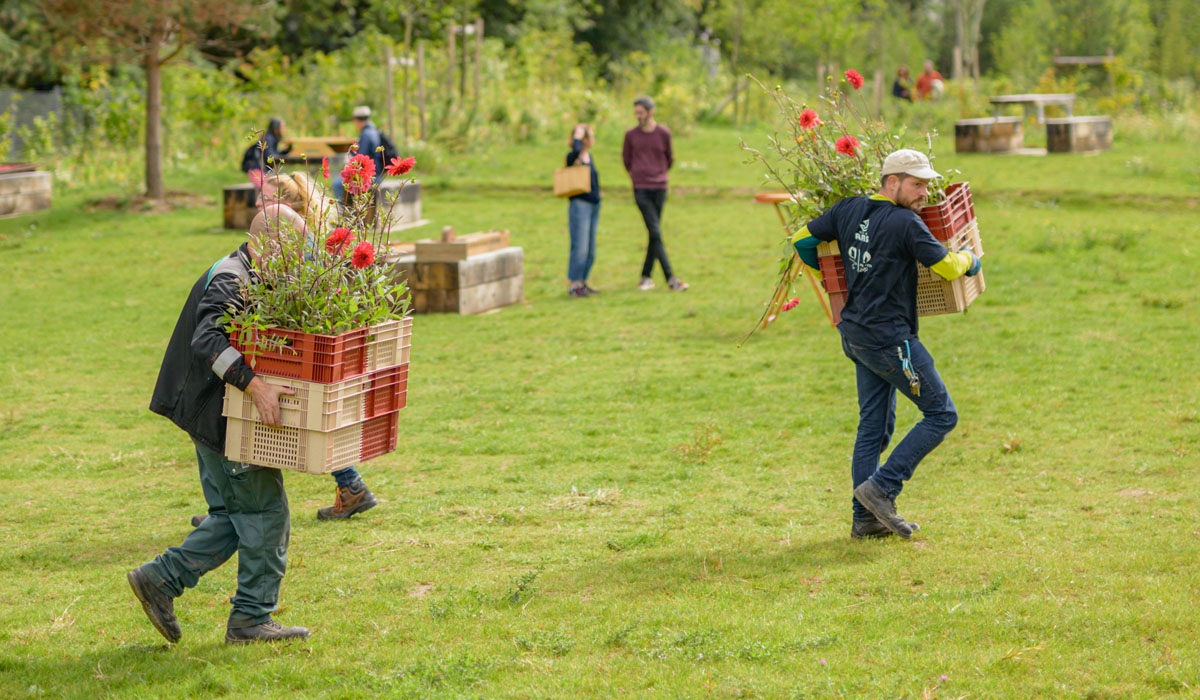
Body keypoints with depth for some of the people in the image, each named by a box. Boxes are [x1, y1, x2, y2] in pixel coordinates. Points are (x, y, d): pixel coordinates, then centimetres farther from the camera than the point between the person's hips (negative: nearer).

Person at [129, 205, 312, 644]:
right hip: (222, 419, -10)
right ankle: (251, 619, 6)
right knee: (266, 513, -2)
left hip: (216, 419, 10)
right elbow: (207, 340, -33)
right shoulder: (230, 281, -18)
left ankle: (160, 579, 15)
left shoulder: (249, 279, 15)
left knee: (233, 517, 13)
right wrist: (255, 386, -39)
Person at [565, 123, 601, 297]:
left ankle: (582, 282, 19)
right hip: (579, 204, -8)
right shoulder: (572, 157, -10)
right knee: (580, 248, -9)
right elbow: (576, 150, -36)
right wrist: (577, 137, -18)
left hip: (594, 205, 8)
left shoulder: (589, 157, 14)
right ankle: (572, 284, -3)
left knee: (590, 250, 10)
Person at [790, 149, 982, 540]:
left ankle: (866, 519, 14)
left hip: (856, 333, 8)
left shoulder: (848, 210, 6)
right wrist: (969, 259, 10)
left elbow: (804, 240, 13)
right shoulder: (906, 224, -15)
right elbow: (947, 267, -13)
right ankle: (880, 489, -4)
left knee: (874, 426, 14)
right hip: (890, 338, -8)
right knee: (941, 415, 1)